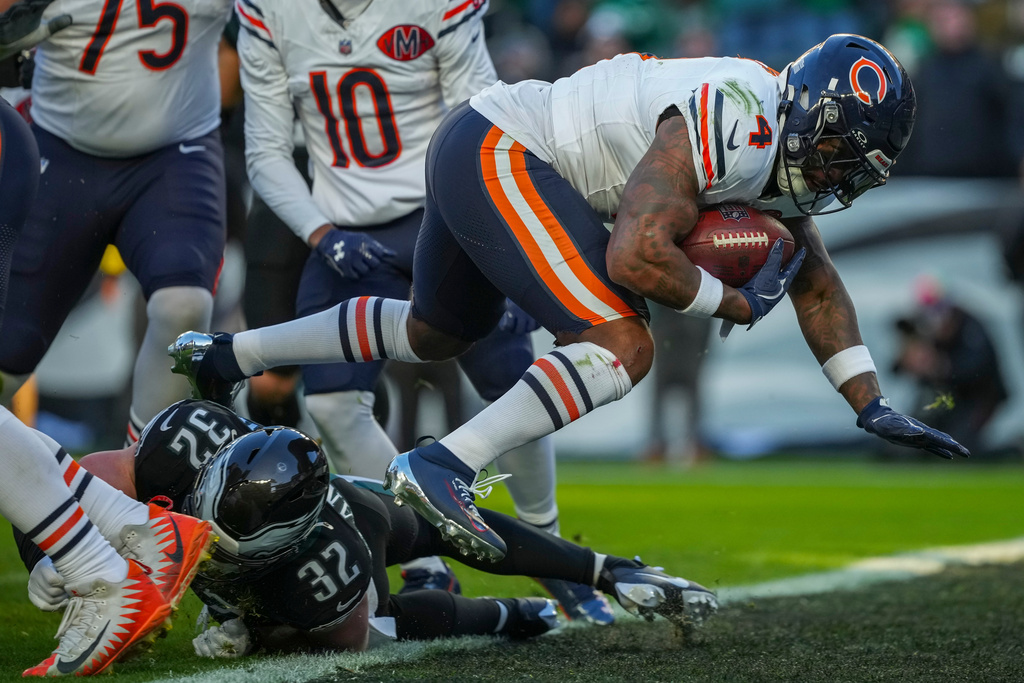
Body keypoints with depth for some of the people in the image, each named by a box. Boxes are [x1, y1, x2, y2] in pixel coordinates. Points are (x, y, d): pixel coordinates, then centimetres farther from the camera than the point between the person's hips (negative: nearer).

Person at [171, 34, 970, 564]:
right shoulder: (727, 128, -24)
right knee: (621, 347, -20)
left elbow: (817, 285, 16)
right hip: (499, 154, -10)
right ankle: (442, 467, -23)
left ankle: (229, 354, 42)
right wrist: (734, 304, -15)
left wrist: (872, 406, 10)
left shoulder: (786, 146, 6)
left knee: (435, 333, 30)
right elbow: (635, 255, -31)